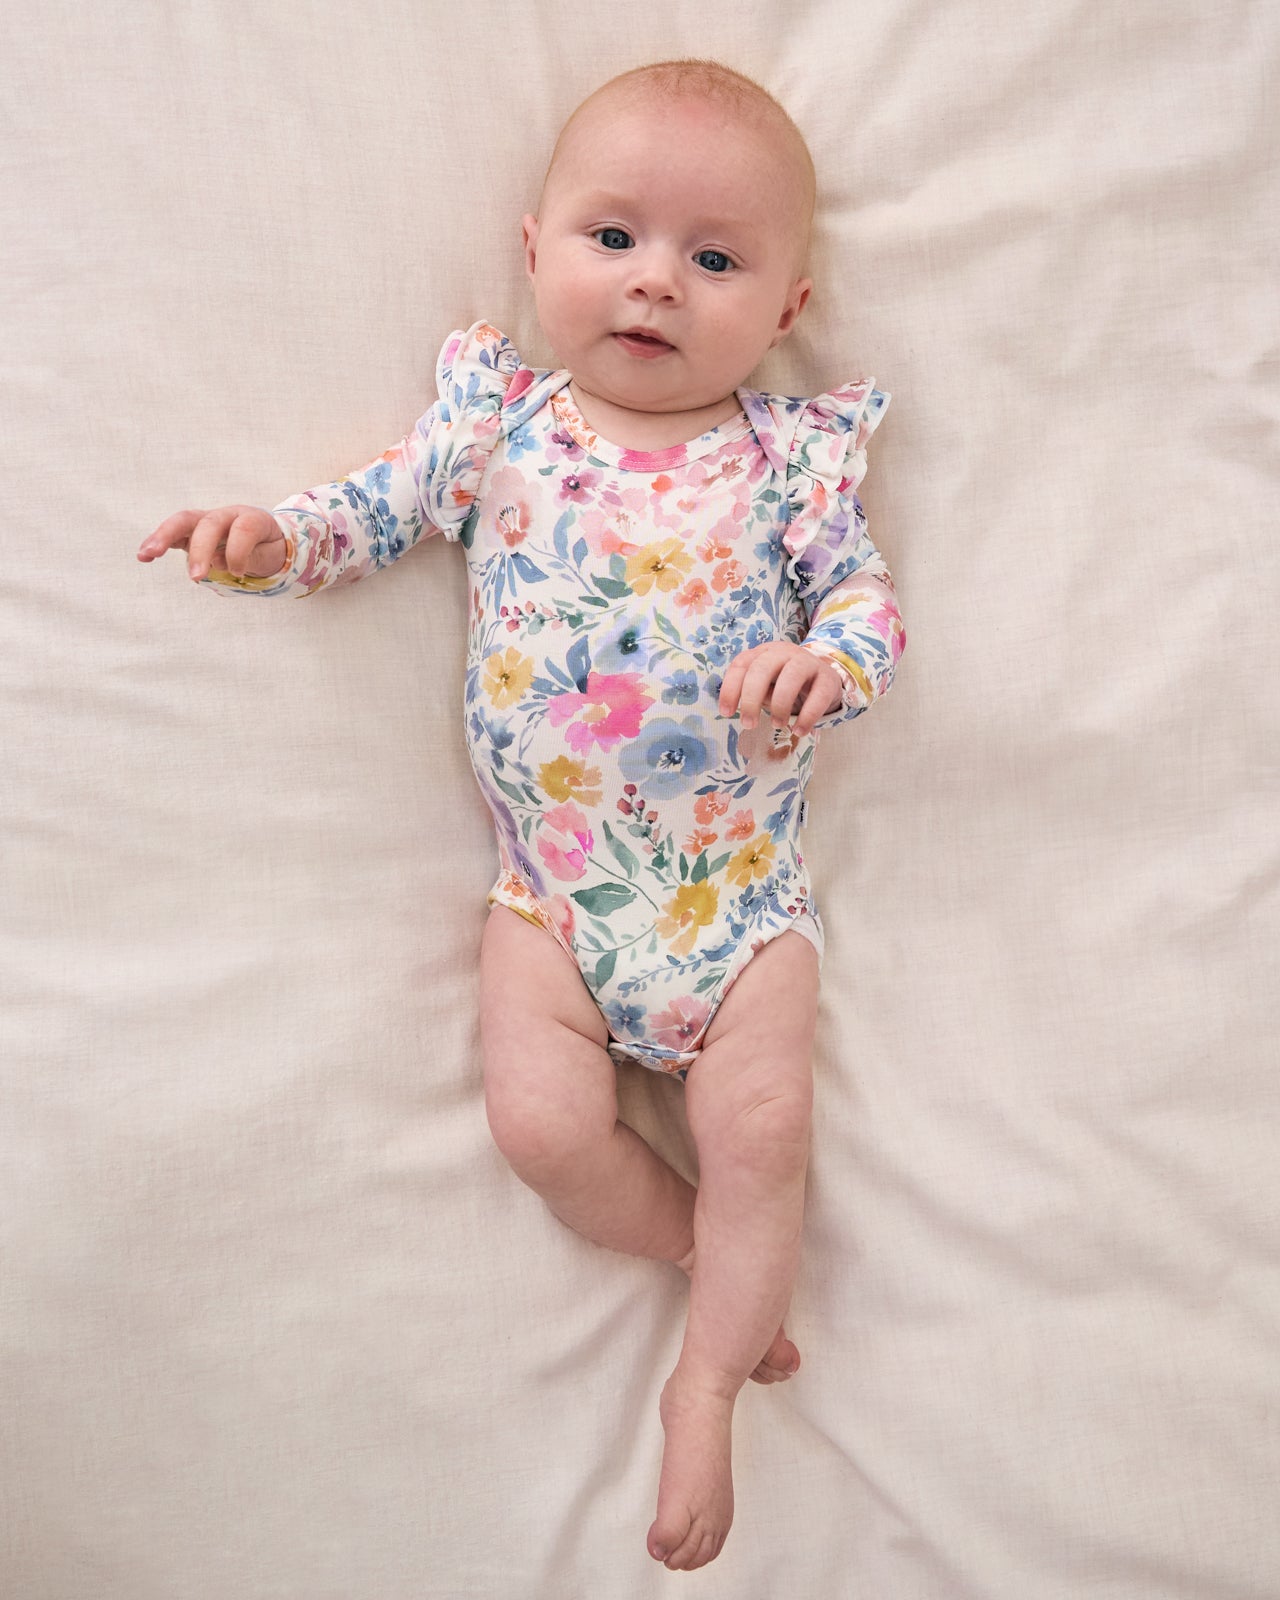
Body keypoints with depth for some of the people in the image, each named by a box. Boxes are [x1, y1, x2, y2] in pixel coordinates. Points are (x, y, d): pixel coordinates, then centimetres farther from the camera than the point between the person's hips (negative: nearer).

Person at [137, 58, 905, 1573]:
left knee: (760, 1123, -11)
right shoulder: (499, 414, 2)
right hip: (552, 878, 1)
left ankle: (703, 1379, 12)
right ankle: (734, 1272, 16)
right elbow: (386, 503, 10)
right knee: (543, 1122, -10)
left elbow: (866, 589, 1)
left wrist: (828, 661, -22)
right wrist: (273, 536, -9)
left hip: (741, 878, -1)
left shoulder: (791, 456, -2)